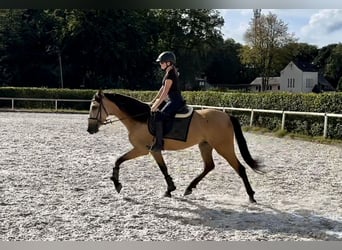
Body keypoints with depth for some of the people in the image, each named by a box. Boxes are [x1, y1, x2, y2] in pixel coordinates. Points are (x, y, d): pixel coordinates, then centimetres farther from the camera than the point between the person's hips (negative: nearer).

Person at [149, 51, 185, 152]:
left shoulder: (170, 74, -17)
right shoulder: (169, 73, 14)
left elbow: (164, 93, -20)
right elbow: (162, 88, 19)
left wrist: (155, 106, -18)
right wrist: (154, 101, 18)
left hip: (175, 101, -11)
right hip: (172, 100, 11)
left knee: (158, 116, -23)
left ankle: (159, 143, -22)